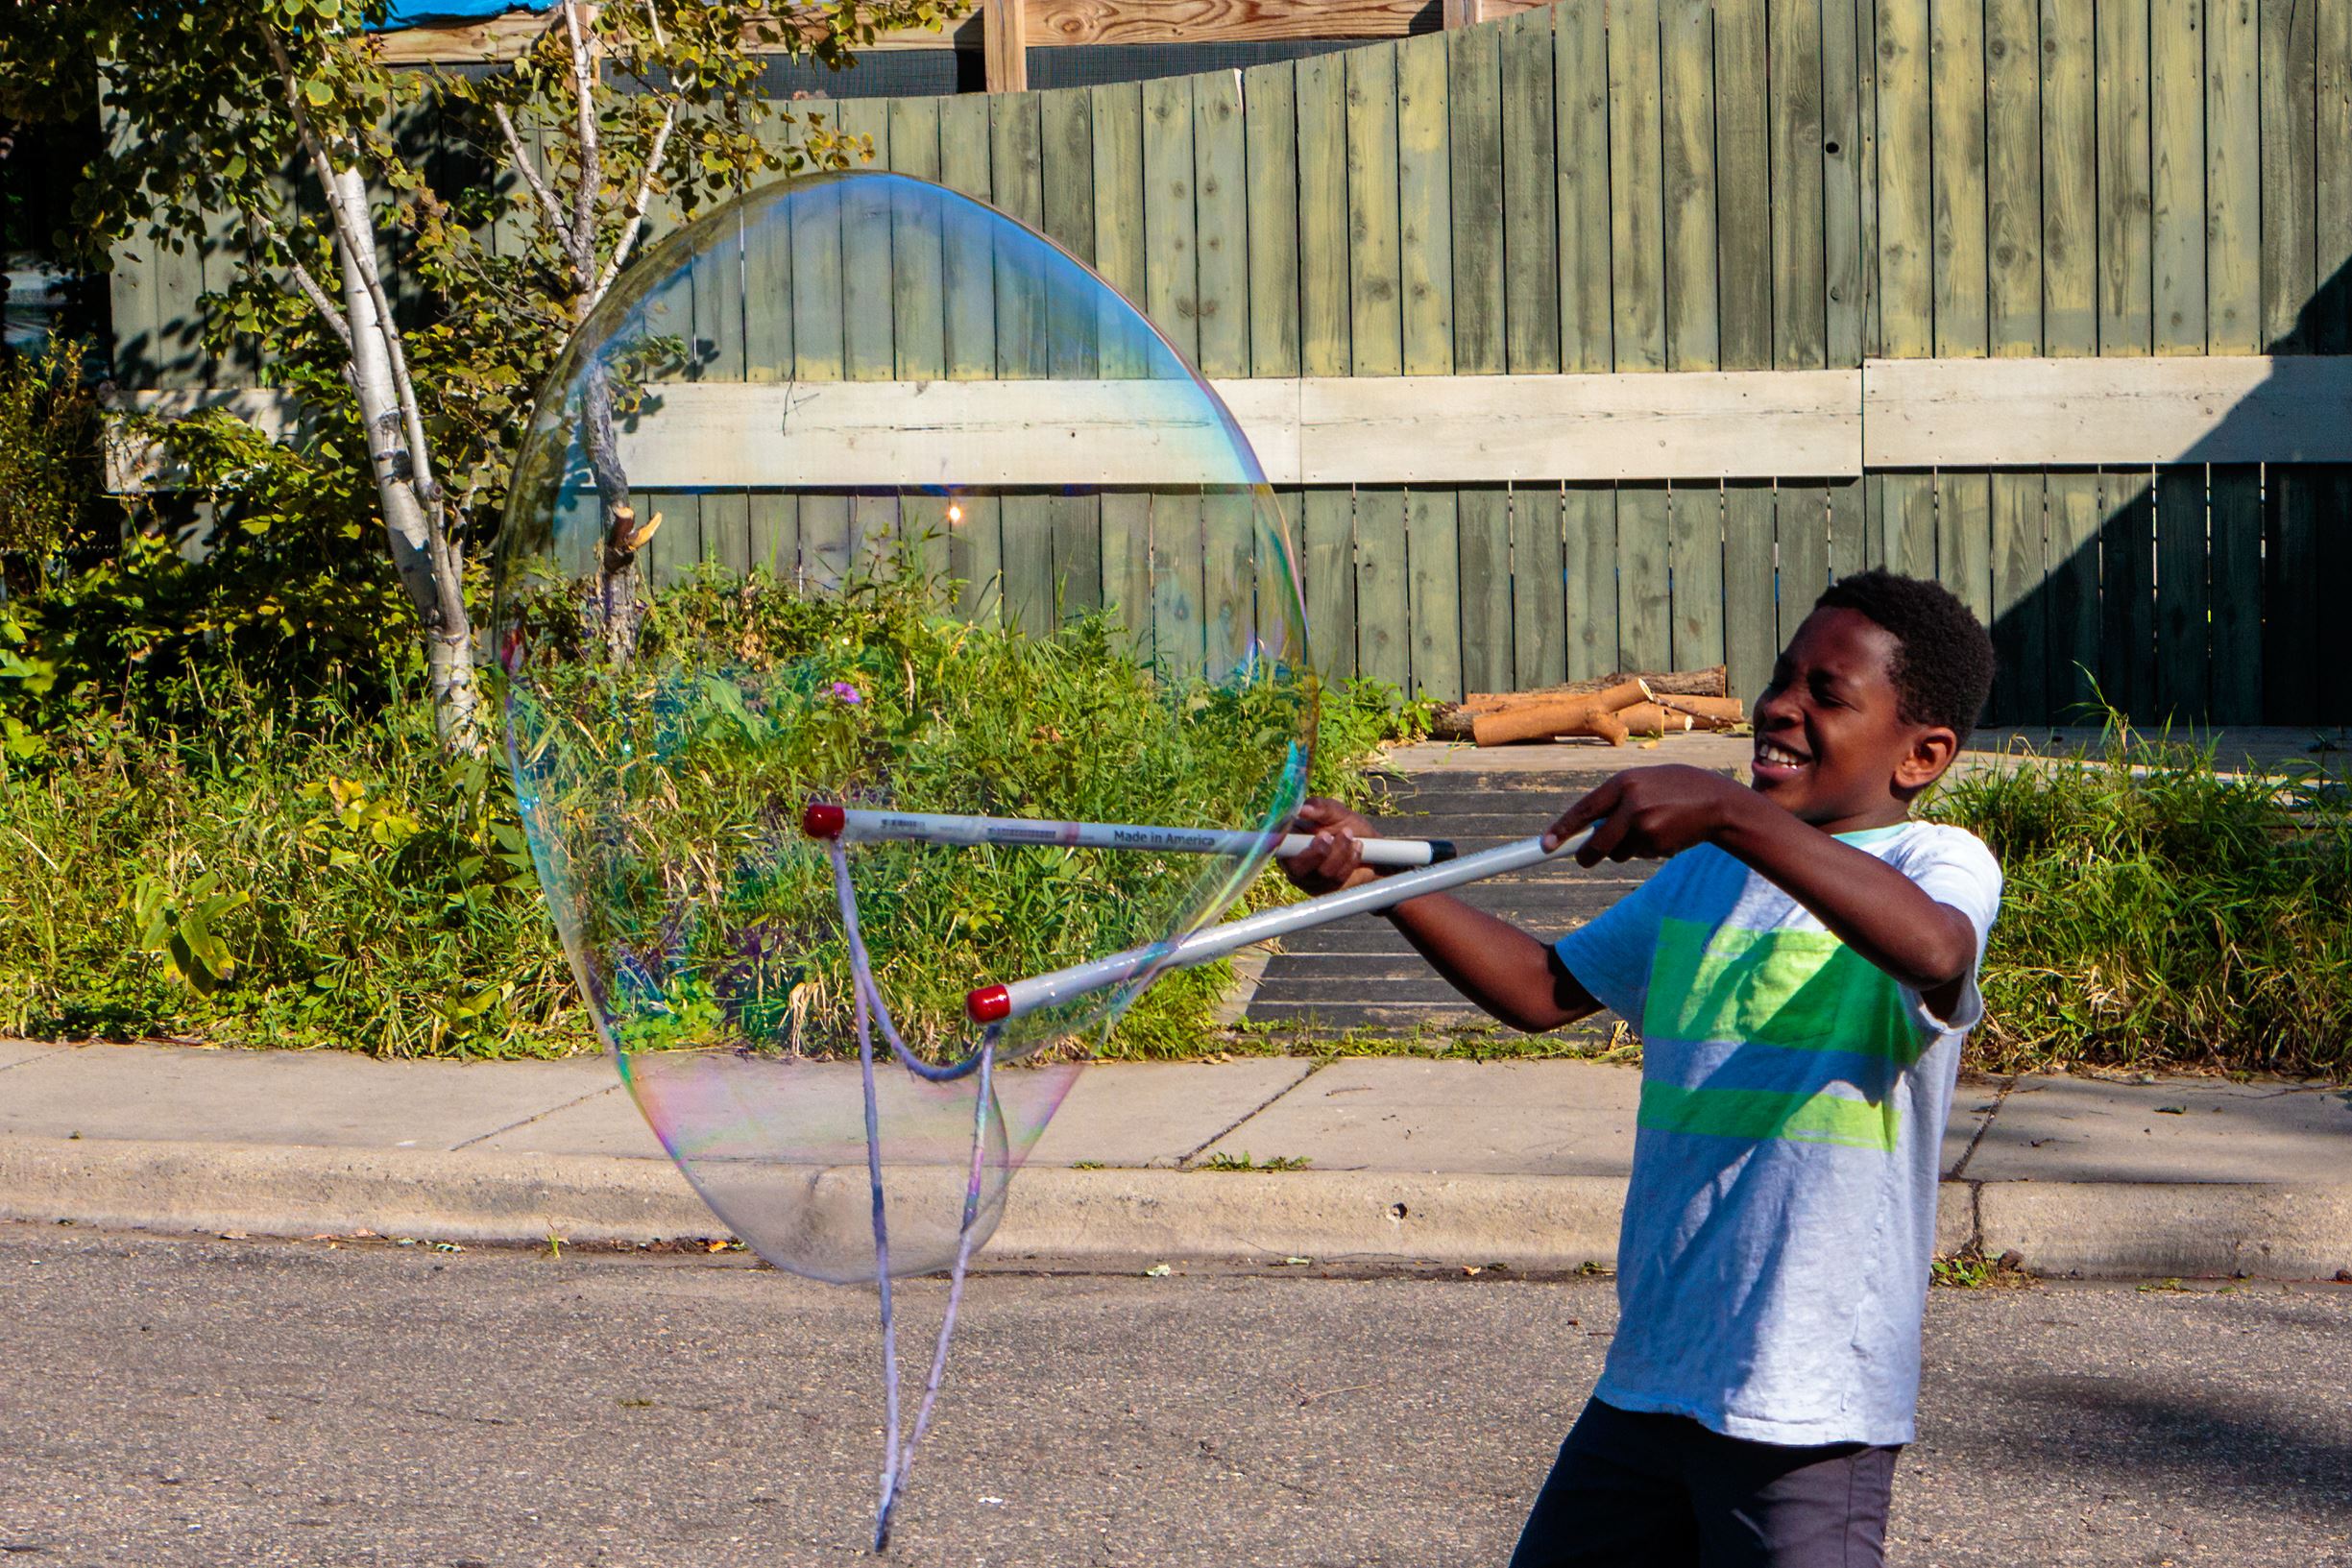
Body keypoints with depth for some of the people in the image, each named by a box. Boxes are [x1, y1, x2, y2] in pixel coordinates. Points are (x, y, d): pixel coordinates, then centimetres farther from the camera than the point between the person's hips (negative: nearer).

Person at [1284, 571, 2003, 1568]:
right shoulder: (1702, 876, 16)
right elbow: (1544, 988, 18)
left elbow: (1932, 950, -30)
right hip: (1648, 1376, 7)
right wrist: (1376, 875, 5)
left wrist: (1728, 810, -37)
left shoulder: (1939, 863, -6)